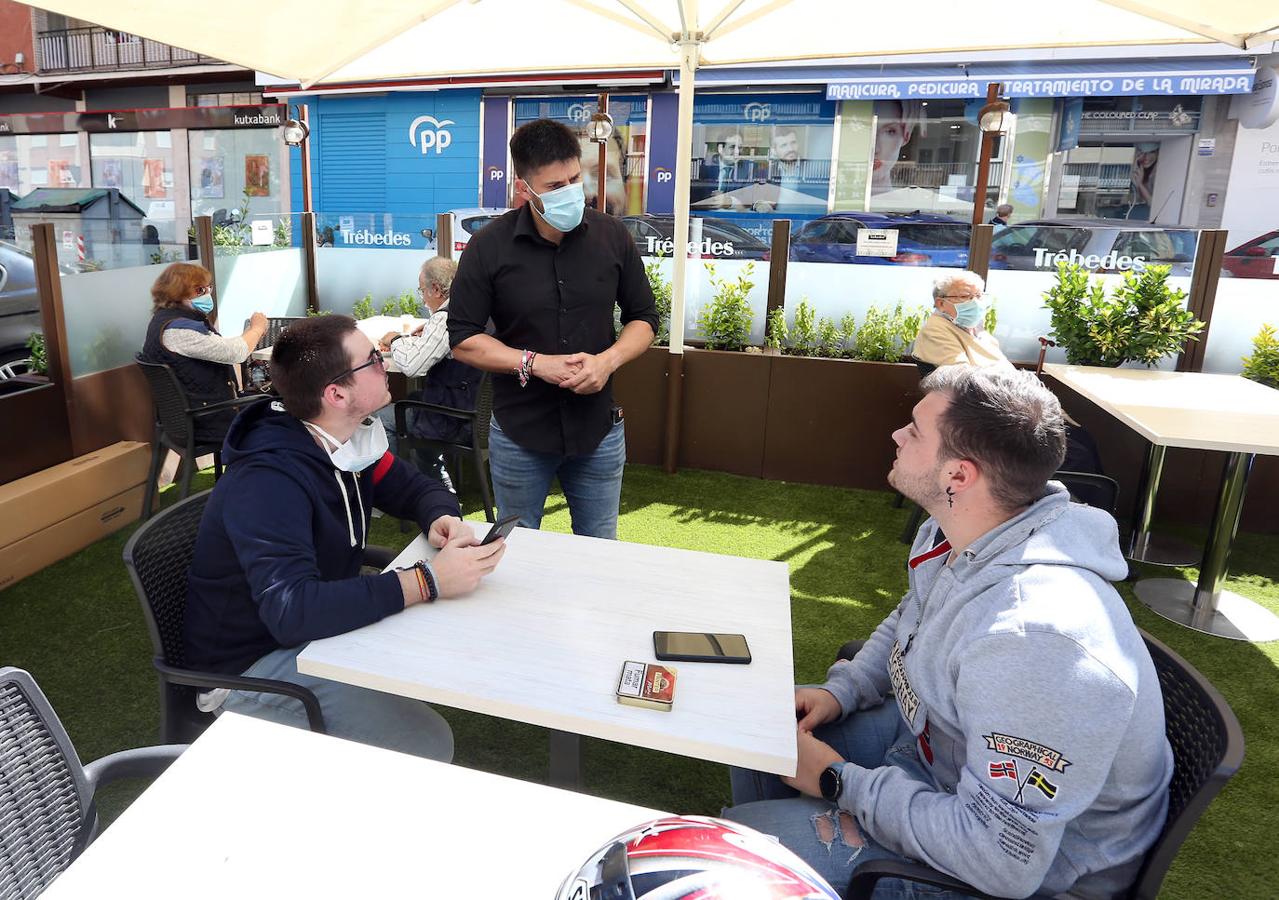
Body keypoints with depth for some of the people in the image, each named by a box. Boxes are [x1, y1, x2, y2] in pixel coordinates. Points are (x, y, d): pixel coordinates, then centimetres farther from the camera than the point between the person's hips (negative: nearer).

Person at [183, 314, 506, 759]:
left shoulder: (350, 439, -5)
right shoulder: (268, 481, -31)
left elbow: (416, 487, 8)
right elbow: (292, 611, -42)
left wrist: (442, 518, -15)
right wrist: (427, 581, -40)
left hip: (318, 625, 9)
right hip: (251, 663, -8)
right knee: (426, 745, -21)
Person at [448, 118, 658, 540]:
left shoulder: (612, 235, -3)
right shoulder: (488, 247, -9)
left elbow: (644, 317, 5)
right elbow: (463, 340, -6)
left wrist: (608, 360, -15)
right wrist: (536, 363, -19)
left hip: (599, 429, 2)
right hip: (519, 433, -1)